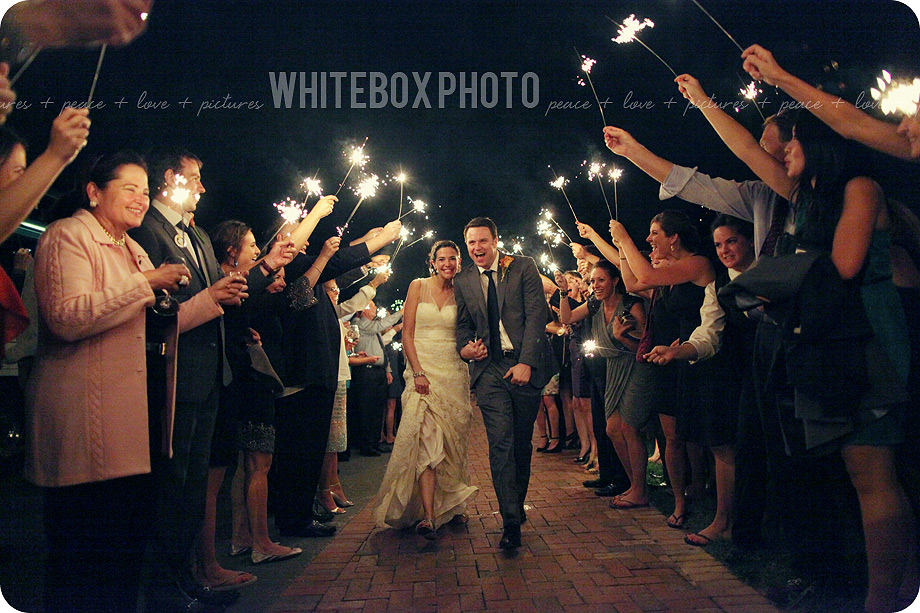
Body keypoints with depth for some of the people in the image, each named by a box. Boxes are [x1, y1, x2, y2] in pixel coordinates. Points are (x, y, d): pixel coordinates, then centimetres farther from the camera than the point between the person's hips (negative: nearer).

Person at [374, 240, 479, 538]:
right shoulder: (419, 286, 4)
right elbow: (407, 334, 0)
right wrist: (418, 372, -11)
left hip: (455, 373, 3)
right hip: (423, 371, -2)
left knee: (453, 443, 5)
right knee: (427, 441, -14)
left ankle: (452, 505, 20)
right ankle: (428, 515, -14)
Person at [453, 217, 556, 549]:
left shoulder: (523, 267, 1)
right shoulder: (462, 281, 10)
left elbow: (537, 314, -5)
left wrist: (526, 362, -13)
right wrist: (465, 348, -5)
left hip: (525, 365, -1)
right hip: (489, 369, 1)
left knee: (522, 441, 8)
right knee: (500, 442, -9)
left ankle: (517, 504, 29)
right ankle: (511, 521, -5)